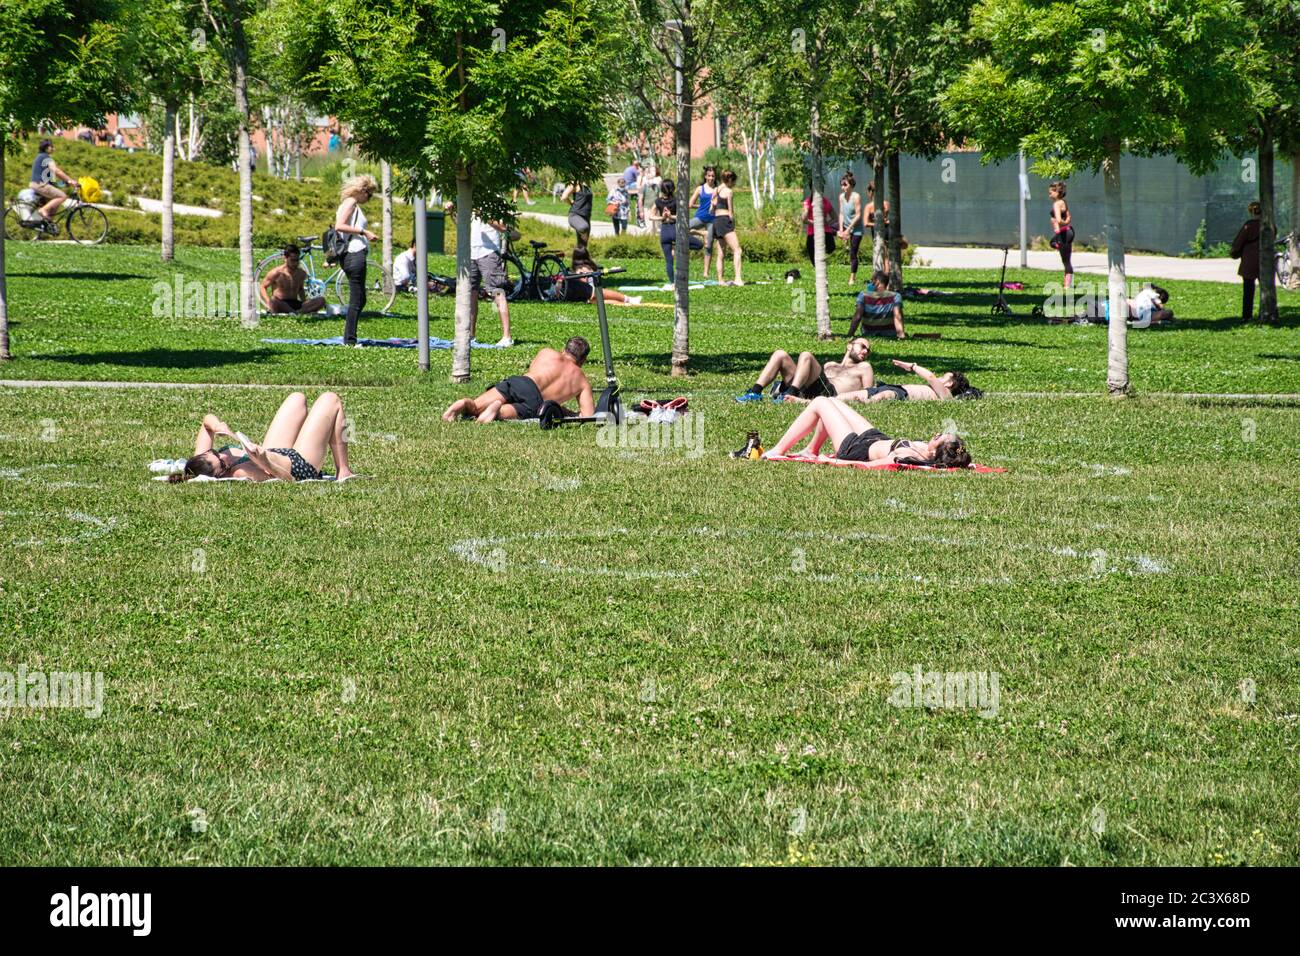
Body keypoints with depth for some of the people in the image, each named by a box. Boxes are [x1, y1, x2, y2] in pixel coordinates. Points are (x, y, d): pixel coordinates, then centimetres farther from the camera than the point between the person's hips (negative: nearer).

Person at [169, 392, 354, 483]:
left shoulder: (200, 463, -25)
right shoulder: (242, 474, -45)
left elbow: (208, 419, -13)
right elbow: (289, 480, -43)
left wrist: (216, 425, -34)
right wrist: (265, 464, -58)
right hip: (302, 464, -8)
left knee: (297, 398, 28)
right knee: (330, 400, 5)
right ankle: (343, 471, 20)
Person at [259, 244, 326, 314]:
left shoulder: (302, 273, 10)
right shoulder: (277, 273, -4)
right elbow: (262, 287, 2)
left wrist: (304, 303, 8)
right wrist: (269, 302, -16)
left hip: (295, 304, 4)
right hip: (280, 305, -4)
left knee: (321, 300, -20)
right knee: (273, 302, -43)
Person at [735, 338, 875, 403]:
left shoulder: (863, 368, 28)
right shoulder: (830, 365, 43)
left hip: (830, 393, -5)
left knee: (806, 356, -25)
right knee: (780, 354, -5)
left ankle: (791, 394, -43)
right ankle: (755, 393, -23)